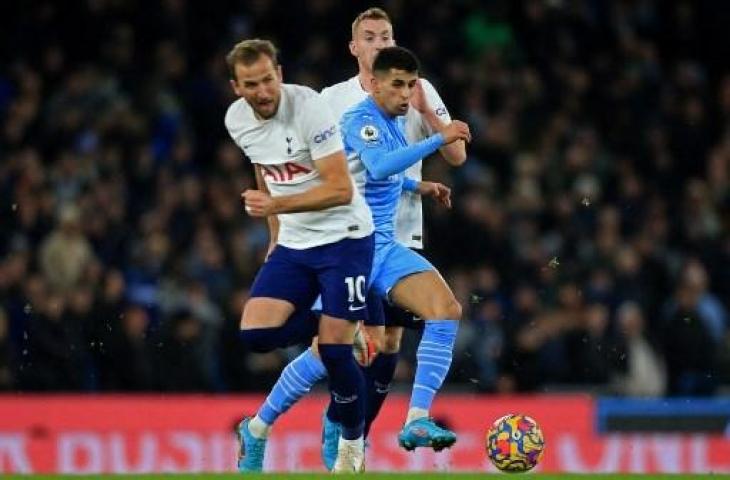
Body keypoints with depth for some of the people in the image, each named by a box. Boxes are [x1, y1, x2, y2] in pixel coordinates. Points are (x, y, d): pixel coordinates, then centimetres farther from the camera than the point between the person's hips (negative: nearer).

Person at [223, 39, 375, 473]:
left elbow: (341, 190, -23)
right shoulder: (237, 119, 0)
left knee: (334, 347, -11)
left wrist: (276, 205, -31)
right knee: (256, 333, -13)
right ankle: (331, 327, 15)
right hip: (293, 244, 6)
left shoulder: (309, 107, -20)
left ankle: (353, 443, 12)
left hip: (344, 237, -6)